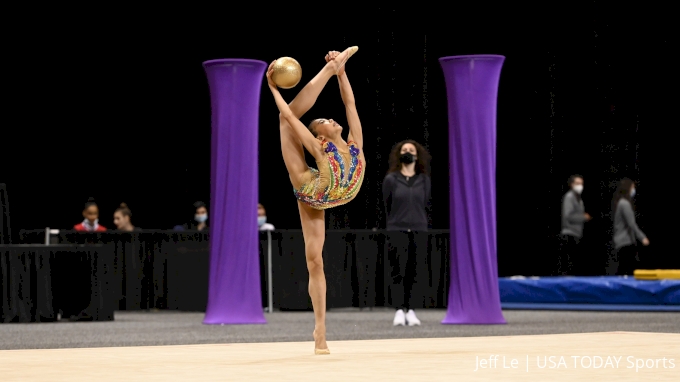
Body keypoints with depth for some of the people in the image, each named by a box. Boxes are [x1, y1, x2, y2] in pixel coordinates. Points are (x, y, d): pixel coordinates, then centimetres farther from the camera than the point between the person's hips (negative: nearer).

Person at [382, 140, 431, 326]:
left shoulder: (424, 180, 9)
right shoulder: (391, 179, 3)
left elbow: (426, 206, 14)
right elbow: (386, 207, 9)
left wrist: (423, 225, 11)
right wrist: (394, 223, 10)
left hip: (419, 232, 2)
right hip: (397, 232, -2)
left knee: (414, 274, -1)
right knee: (398, 272, -8)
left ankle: (410, 310, 2)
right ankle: (399, 311, -10)